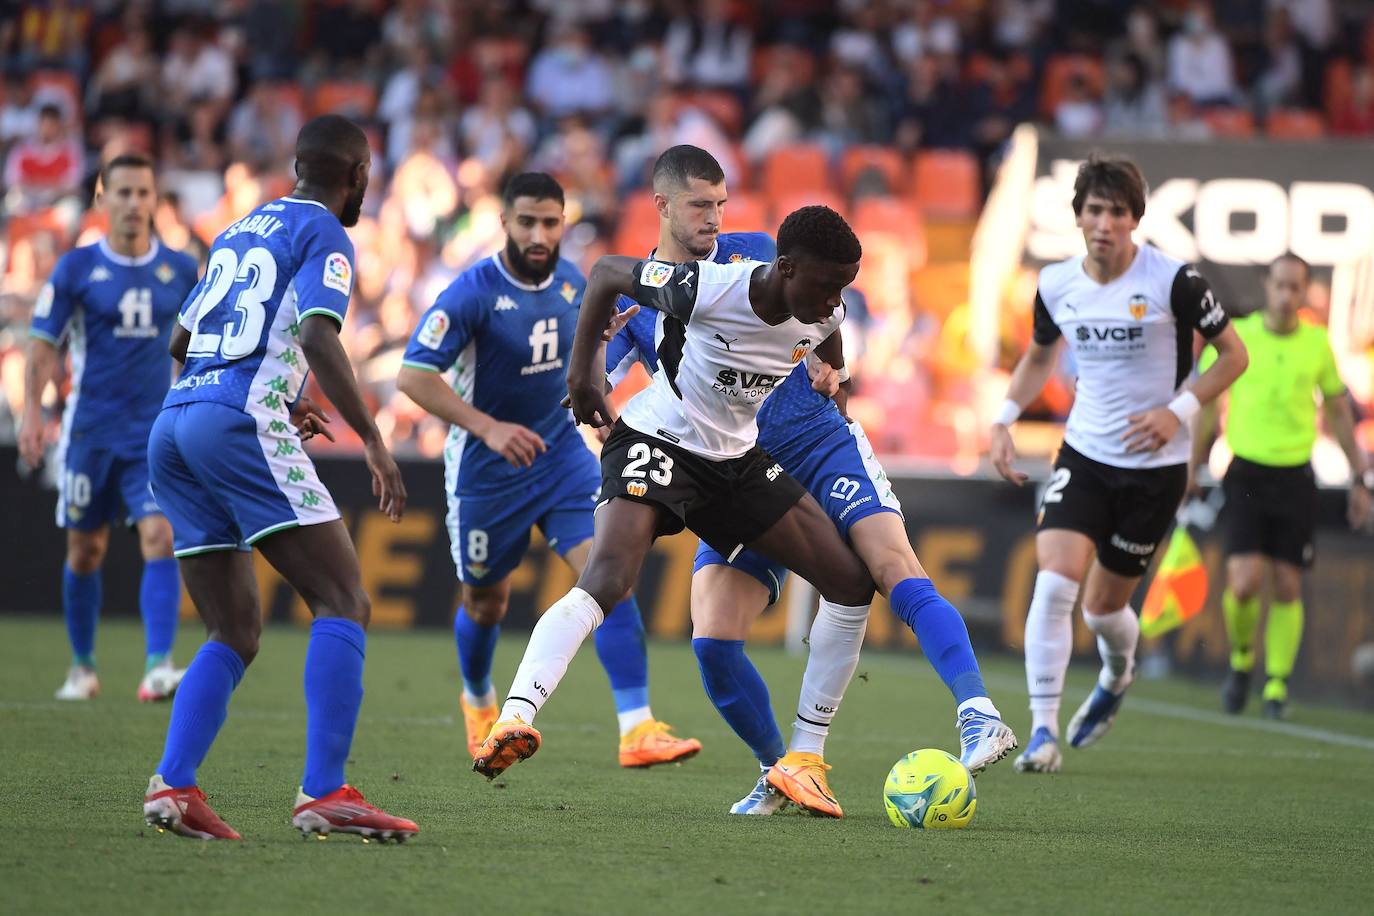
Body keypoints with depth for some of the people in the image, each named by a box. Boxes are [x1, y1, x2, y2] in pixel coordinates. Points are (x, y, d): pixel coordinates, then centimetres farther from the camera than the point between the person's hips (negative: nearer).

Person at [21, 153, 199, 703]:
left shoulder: (180, 271, 3)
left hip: (156, 432, 1)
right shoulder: (76, 268, -3)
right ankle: (82, 667, 25)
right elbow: (43, 345, -3)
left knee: (160, 540, -16)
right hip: (90, 430, 0)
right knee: (86, 551, 8)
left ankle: (158, 668, -23)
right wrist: (32, 415, -15)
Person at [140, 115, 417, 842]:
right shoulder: (324, 236, 2)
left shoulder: (239, 231, 25)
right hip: (241, 425, -8)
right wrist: (373, 443, -14)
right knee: (343, 604, -8)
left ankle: (172, 785, -5)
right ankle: (324, 792, -20)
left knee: (235, 634, 12)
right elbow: (317, 340, -14)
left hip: (173, 428, 8)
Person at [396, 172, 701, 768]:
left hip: (561, 453, 4)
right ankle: (478, 703, 46)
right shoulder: (474, 292, -20)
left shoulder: (571, 283, -2)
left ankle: (637, 729, -18)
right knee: (486, 602, 13)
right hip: (488, 469, -4)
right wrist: (488, 428, -32)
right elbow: (413, 375, -24)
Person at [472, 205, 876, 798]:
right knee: (605, 581, -31)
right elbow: (607, 272, -10)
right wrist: (584, 368, -6)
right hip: (658, 443, -7)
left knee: (851, 582, 0)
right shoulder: (709, 288, -26)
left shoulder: (824, 315, -10)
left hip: (737, 458, 7)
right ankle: (513, 721, -41)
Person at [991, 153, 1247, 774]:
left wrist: (1179, 410, -15)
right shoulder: (1056, 286, -2)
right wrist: (1005, 419, 6)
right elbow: (1038, 356, 19)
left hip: (1154, 466, -2)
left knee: (1104, 606, 8)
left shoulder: (1173, 280, -14)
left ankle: (1117, 676, 45)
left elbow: (1233, 354, -4)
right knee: (1054, 581, -18)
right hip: (1083, 455, 2)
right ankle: (1043, 733, -12)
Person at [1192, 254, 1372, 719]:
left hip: (1296, 476, 2)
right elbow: (1207, 408, 6)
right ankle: (1241, 658, 14)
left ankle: (1278, 683, 13)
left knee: (1287, 586, -1)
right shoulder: (1235, 336, -3)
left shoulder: (1318, 343, 4)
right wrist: (1193, 473, 6)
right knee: (1245, 581, -14)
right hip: (1247, 472, -2)